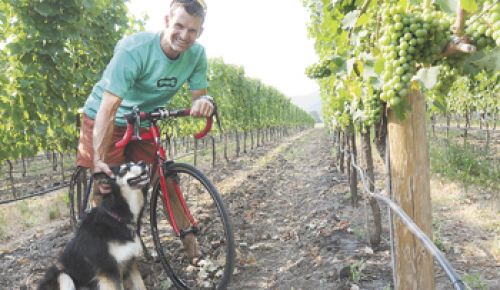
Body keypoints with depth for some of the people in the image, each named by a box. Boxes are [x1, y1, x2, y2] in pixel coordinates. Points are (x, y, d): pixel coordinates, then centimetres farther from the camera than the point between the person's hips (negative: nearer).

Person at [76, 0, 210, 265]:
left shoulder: (197, 54, -16)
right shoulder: (133, 50, -30)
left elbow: (199, 93, -7)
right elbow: (108, 110, -33)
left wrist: (204, 101, -34)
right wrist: (99, 161, -38)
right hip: (104, 121, -4)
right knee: (108, 187, -11)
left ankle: (191, 245, 11)